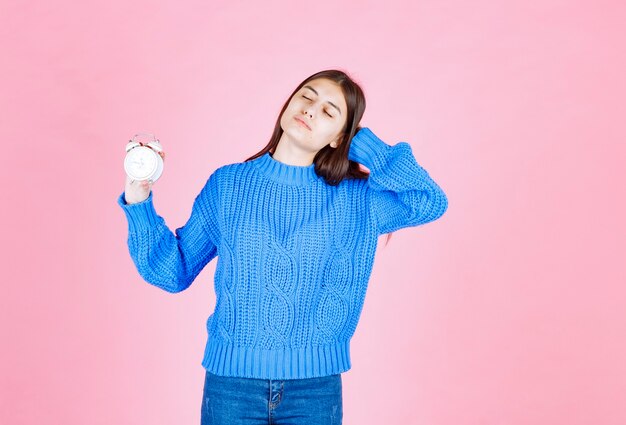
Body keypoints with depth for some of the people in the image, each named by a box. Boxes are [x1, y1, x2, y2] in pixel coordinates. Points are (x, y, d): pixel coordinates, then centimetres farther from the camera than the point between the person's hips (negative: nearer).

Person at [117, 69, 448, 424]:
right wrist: (139, 202, -6)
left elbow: (432, 202, -9)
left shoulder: (355, 198, 3)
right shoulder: (227, 184, 2)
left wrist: (364, 145, -4)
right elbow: (173, 272, 6)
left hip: (316, 386, 0)